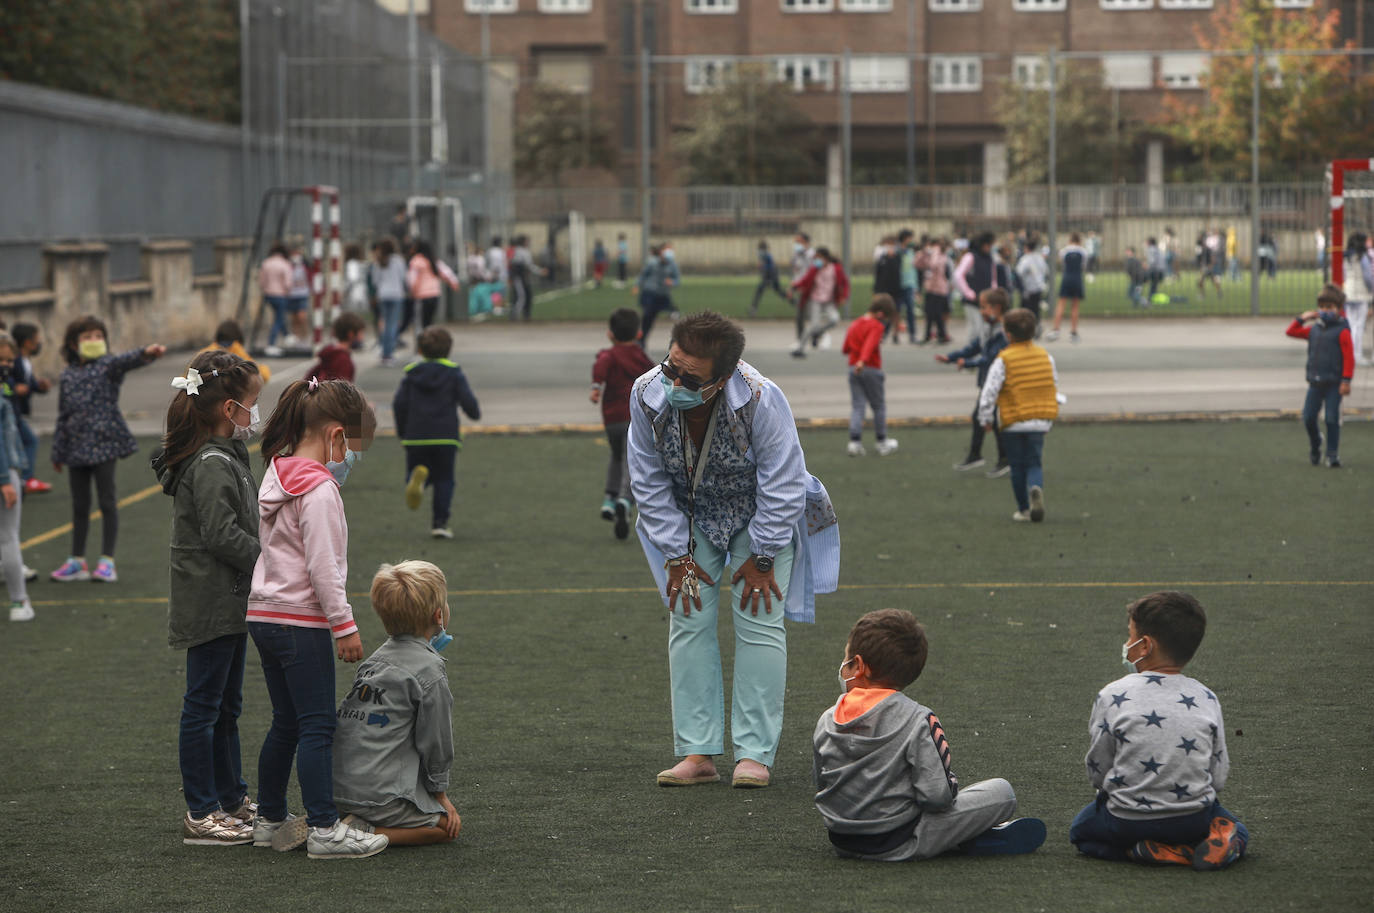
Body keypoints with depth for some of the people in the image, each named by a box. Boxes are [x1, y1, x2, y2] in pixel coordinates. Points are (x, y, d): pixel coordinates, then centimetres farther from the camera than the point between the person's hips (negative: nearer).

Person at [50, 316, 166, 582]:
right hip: (76, 447, 4)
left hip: (104, 443, -4)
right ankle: (77, 561, 20)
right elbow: (63, 415, 14)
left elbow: (126, 361, -24)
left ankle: (107, 561, 4)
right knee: (79, 505, 11)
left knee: (107, 502, -2)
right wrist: (58, 452, 15)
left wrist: (146, 353, -46)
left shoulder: (107, 365, -2)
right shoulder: (68, 375, 9)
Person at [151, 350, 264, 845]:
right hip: (212, 604, -11)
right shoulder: (212, 464, -19)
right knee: (204, 706, -3)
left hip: (229, 602, 11)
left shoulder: (224, 457, 13)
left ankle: (232, 801, 27)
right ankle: (201, 817, 2)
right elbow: (222, 535, -24)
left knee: (226, 706, 18)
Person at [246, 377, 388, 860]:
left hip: (265, 616, 9)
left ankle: (270, 820, 22)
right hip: (301, 621, -9)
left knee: (285, 724, 16)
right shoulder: (319, 490, -17)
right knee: (317, 726, -5)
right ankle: (324, 829, -4)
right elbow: (322, 567, -20)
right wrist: (345, 625, -14)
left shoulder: (276, 474, 11)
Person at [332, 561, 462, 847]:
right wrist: (440, 794, 8)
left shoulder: (376, 659, 14)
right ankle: (367, 833, -11)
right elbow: (435, 741, -4)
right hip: (381, 796, -7)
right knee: (449, 826, 8)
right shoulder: (430, 668, -10)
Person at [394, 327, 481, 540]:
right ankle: (440, 522, 1)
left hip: (415, 436, 1)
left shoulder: (412, 373, 6)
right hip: (446, 436, -1)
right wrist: (476, 413, 18)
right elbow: (468, 401, -6)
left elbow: (399, 404, 1)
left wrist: (402, 431, 13)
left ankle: (417, 476, -27)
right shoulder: (454, 374, 1)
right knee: (444, 480, 9)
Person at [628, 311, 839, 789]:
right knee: (689, 620, -5)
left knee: (758, 620, -11)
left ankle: (754, 754, -7)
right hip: (691, 516, 3)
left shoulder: (761, 400, -35)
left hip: (762, 514, -3)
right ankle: (697, 753, -3)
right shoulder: (647, 395, -25)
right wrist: (678, 555, -10)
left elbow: (782, 488, -23)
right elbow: (649, 483, -10)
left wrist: (761, 559, -18)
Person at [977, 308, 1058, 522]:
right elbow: (1055, 387, 11)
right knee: (1034, 463, 8)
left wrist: (986, 418, 1)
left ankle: (1024, 509, 15)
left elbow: (989, 392, -13)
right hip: (1041, 422, 3)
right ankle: (1036, 488, -24)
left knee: (1017, 466, 10)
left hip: (1013, 424, -3)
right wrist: (1051, 418, 22)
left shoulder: (1003, 361, -11)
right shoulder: (1045, 357, 4)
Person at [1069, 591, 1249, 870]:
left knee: (1081, 831, 28)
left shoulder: (1113, 697, -9)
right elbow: (1218, 777, 3)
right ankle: (1225, 843, -5)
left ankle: (1142, 851, -1)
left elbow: (1097, 772, -3)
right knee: (1238, 832, 32)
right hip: (1194, 820, 3)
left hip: (1128, 822, -3)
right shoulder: (1207, 699, 0)